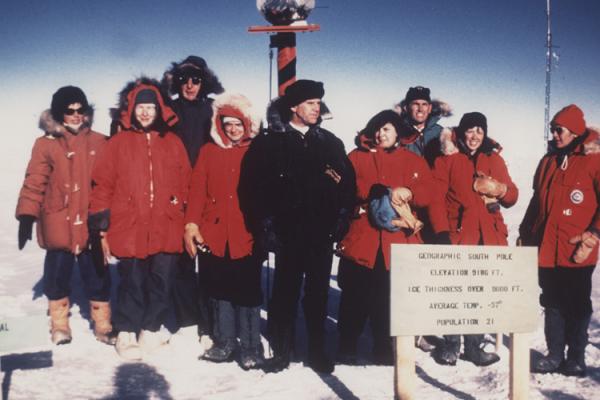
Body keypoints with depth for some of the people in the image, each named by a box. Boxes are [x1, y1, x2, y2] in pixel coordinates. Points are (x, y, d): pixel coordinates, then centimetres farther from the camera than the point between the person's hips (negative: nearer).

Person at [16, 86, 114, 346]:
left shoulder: (98, 143, 6)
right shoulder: (46, 144, -1)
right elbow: (34, 183, -3)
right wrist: (27, 216, -7)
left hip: (91, 224, 1)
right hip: (58, 224, -1)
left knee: (97, 275, 6)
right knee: (58, 273, 9)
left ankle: (103, 325, 19)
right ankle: (59, 325, 25)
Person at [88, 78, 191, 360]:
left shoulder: (172, 143, 9)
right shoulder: (118, 143, 3)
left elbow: (186, 183, 11)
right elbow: (103, 186, 2)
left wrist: (188, 220, 7)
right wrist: (102, 230, -1)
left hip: (166, 229, 2)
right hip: (129, 229, -2)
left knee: (161, 282, 6)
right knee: (131, 283, 3)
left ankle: (151, 330, 24)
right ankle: (126, 334, 20)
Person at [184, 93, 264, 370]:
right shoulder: (209, 151, 10)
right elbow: (197, 189, 3)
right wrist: (191, 223, -7)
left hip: (247, 235, -3)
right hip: (214, 233, 3)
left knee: (248, 292, 1)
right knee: (219, 291, 11)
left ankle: (251, 348, 9)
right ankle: (223, 344, 22)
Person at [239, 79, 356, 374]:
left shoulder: (330, 142, 12)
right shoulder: (270, 142, 2)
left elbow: (348, 183, 9)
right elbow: (253, 186, -4)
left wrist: (340, 221, -2)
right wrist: (265, 226, -9)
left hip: (321, 234, 3)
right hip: (288, 233, -2)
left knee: (318, 293, 9)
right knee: (285, 292, 4)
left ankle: (317, 352, 19)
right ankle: (281, 352, 16)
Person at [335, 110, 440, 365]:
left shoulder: (413, 161, 15)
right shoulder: (357, 157, 9)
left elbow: (426, 193, 3)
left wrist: (408, 192, -17)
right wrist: (385, 191, -18)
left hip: (398, 241, 1)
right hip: (361, 238, -1)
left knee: (388, 298, 5)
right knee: (355, 296, 3)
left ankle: (384, 349, 18)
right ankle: (347, 348, 15)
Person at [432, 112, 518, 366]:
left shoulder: (494, 159, 16)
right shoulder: (447, 159, 6)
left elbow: (512, 197, 14)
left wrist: (500, 189, -6)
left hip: (488, 234, 3)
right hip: (457, 233, -3)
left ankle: (474, 346, 17)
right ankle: (451, 344, 8)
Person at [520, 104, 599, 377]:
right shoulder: (548, 161, 13)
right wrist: (525, 233, 17)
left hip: (576, 251, -5)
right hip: (546, 248, 5)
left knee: (577, 305, 5)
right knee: (552, 304, 10)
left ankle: (576, 358, 15)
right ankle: (555, 355, 19)